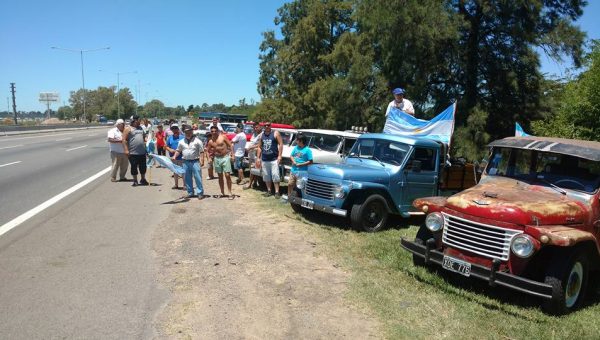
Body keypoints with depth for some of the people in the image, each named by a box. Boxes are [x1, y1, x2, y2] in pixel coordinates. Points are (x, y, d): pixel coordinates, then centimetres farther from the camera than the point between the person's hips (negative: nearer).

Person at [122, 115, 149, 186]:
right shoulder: (128, 129, -4)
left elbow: (144, 137, 24)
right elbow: (124, 140, -10)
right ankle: (135, 181, 13)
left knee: (143, 167, 10)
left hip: (142, 152, 5)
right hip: (133, 153, -5)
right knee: (134, 167, 3)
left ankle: (143, 179, 24)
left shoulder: (141, 128, 15)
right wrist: (126, 150, -16)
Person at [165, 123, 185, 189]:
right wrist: (170, 150, -8)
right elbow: (166, 146, 11)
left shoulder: (182, 137, -5)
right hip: (173, 157, 5)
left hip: (181, 157, -5)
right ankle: (176, 185, 26)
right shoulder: (170, 138, 7)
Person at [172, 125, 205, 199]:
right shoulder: (181, 141, 12)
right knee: (187, 179, 9)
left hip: (195, 161, -4)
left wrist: (202, 160, -12)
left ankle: (200, 193, 1)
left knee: (198, 178, -6)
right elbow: (178, 150, 17)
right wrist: (174, 156, 0)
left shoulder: (197, 141, -1)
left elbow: (201, 151, -4)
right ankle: (190, 192, 21)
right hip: (186, 162, 4)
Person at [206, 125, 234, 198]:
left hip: (225, 157, -4)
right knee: (220, 176, 9)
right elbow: (208, 150, 19)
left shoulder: (223, 136, -2)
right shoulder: (210, 141, 9)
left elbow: (230, 145, -4)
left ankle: (230, 193, -3)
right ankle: (222, 193, 18)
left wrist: (232, 155, -12)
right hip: (217, 159, 4)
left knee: (227, 175, -9)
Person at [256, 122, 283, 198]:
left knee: (275, 176, -8)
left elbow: (281, 144, -5)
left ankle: (277, 192, -5)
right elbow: (259, 147, 16)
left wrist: (279, 156, -12)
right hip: (264, 160, 5)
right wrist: (258, 158, 9)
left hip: (274, 159, -5)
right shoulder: (262, 135, 12)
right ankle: (269, 191, 20)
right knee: (266, 177, 9)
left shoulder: (275, 133, -1)